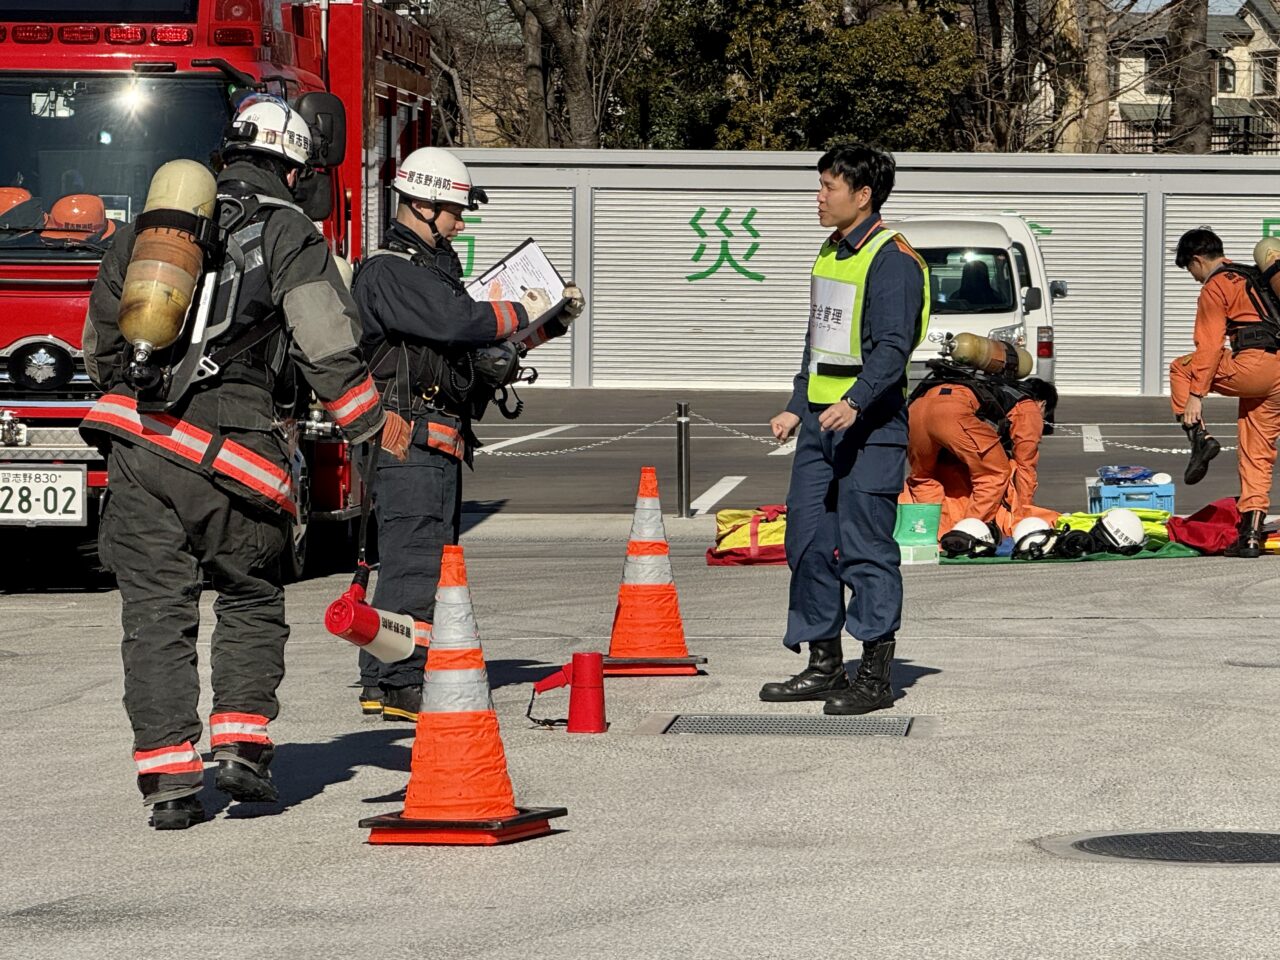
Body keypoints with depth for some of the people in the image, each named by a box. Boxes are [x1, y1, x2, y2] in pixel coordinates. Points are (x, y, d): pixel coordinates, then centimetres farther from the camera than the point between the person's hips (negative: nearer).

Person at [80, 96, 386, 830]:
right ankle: (243, 743, 6)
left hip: (140, 445, 3)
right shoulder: (291, 237, 0)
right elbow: (330, 349, -8)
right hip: (232, 453, -3)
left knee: (156, 612, 5)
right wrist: (375, 431, 3)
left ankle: (168, 777, 0)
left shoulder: (150, 226, 15)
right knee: (252, 602, 18)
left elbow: (102, 343, 23)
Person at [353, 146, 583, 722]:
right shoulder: (389, 272, -11)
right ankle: (399, 687, -13)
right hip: (408, 441, -11)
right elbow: (456, 323, -25)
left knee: (427, 557, 13)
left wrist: (554, 320, 14)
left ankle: (383, 682, 18)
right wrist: (523, 313, -11)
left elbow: (485, 337, 26)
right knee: (415, 557, -13)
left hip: (438, 443, 11)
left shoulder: (433, 268, 22)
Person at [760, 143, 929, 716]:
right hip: (821, 420, 9)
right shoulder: (830, 254, 17)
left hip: (869, 424, -9)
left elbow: (893, 348, -20)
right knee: (809, 541, 10)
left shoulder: (891, 259, -11)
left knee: (865, 548, -7)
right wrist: (797, 407, 24)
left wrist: (855, 402, -32)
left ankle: (875, 675, -2)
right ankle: (823, 664, 20)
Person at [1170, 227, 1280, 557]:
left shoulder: (1214, 288, 1)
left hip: (1253, 367, -7)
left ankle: (1200, 438, -1)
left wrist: (1196, 395, -8)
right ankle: (1251, 535, 7)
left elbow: (1210, 346, -7)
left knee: (1181, 369, 15)